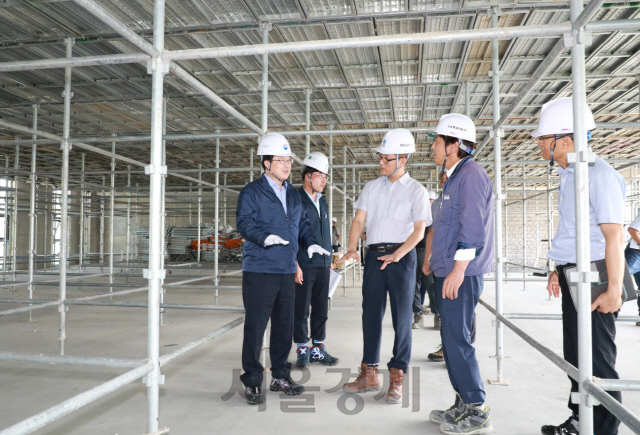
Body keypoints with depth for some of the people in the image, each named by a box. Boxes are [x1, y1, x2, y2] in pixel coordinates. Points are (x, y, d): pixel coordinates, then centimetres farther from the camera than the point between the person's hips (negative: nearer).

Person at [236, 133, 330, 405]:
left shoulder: (293, 195, 18)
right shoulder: (252, 192, -3)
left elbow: (302, 223, 23)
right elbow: (244, 222, -14)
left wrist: (311, 243, 5)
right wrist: (265, 237, -31)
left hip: (287, 270, 7)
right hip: (259, 270, -6)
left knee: (285, 325, 13)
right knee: (256, 326, -1)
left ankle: (280, 376, 27)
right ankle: (252, 382, 12)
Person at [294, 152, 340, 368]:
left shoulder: (323, 202, 16)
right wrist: (295, 264, -15)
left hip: (323, 265, 7)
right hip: (304, 266, -7)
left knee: (321, 310, 12)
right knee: (301, 310, 3)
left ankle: (318, 349, 24)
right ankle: (302, 350, 16)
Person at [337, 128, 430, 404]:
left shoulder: (416, 190, -1)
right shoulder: (371, 187, 11)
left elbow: (419, 230, -7)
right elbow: (359, 220, 5)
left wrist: (397, 255, -21)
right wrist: (352, 249, -12)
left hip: (401, 256, -4)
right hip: (374, 255, 4)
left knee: (402, 318, 2)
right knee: (370, 315, 9)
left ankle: (397, 378, 12)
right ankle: (369, 374, 21)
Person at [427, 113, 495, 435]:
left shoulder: (471, 173, -12)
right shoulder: (456, 176, 18)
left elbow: (473, 227, -20)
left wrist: (458, 270, -22)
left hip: (462, 273, -10)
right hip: (449, 272, 10)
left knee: (457, 340, -4)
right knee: (452, 339, 14)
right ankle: (463, 405, 25)